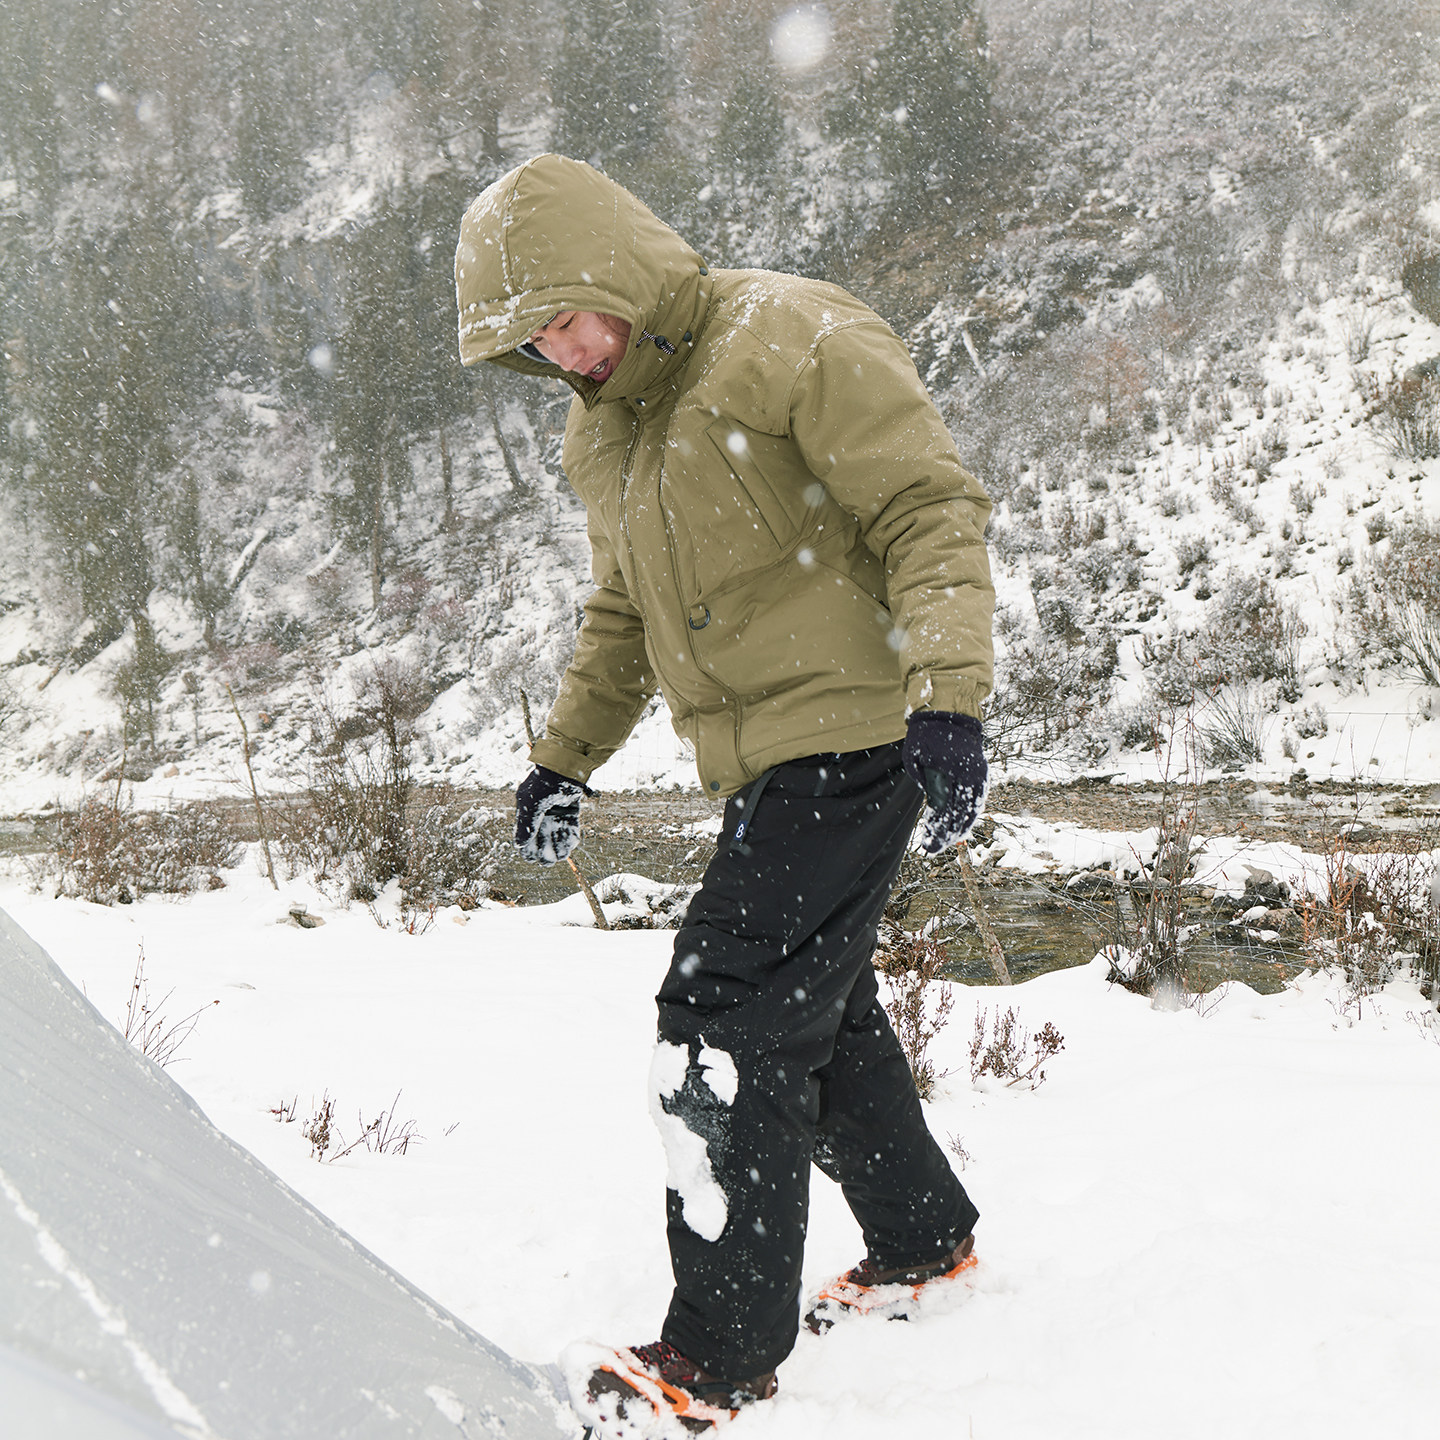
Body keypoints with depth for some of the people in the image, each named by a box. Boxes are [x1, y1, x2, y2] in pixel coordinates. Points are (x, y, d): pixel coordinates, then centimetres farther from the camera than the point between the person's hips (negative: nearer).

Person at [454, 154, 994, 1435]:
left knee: (728, 1017, -12)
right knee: (818, 1008, 17)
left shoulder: (793, 341, -12)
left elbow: (932, 509, -17)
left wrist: (948, 698, -27)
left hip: (850, 732, -9)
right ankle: (925, 1240, 37)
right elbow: (625, 612, 28)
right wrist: (567, 755, 27)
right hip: (768, 759, 9)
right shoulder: (604, 431, 15)